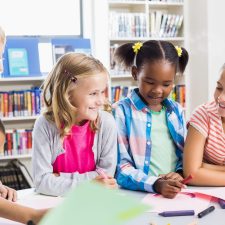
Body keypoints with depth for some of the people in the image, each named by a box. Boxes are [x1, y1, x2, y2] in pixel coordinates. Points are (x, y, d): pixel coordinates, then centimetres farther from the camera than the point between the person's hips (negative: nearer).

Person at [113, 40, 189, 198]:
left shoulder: (176, 111, 12)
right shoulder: (121, 111, -3)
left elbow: (185, 153, 16)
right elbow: (120, 165, -7)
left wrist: (180, 174, -5)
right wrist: (155, 184, -20)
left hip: (175, 194, 3)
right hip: (137, 194, -3)